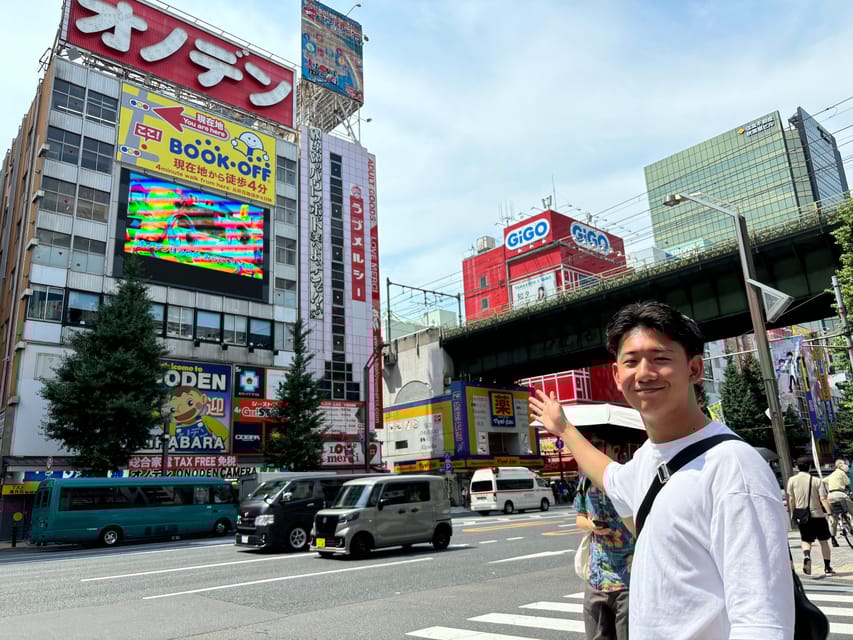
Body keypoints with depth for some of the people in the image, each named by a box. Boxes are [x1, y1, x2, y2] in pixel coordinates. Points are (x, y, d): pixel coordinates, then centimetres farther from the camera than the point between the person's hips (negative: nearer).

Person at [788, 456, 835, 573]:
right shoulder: (817, 481, -5)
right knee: (824, 541, 15)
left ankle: (806, 555, -21)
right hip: (817, 515, 0)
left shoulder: (792, 480, -2)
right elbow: (823, 499, -14)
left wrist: (793, 513, 16)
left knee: (806, 540, 9)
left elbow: (791, 499, 4)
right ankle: (827, 567, 19)